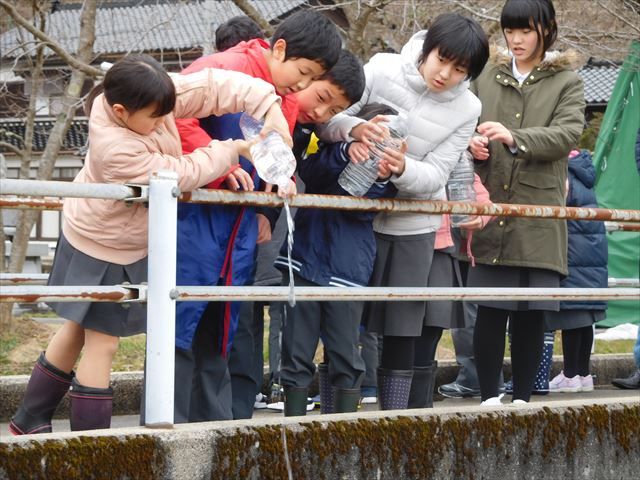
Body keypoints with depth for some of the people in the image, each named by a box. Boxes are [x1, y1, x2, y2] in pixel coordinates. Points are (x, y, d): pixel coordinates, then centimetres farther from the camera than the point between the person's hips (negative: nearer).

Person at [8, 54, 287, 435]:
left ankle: (29, 424, 32)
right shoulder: (115, 150, -37)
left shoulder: (149, 98, -19)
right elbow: (182, 174, -28)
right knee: (103, 343, 0)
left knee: (78, 331, 19)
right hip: (105, 250, -9)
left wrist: (270, 107, -32)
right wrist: (234, 149, -20)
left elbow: (215, 87, -21)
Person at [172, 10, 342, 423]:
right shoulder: (224, 70, -13)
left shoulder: (288, 100, 13)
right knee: (181, 329, -6)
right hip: (195, 219, -8)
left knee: (220, 334, 13)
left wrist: (264, 209, 9)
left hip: (239, 231, 8)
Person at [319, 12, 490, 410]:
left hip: (414, 226, 2)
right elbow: (328, 119, -12)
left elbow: (435, 175, -9)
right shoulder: (382, 70, -11)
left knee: (401, 334, 5)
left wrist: (403, 169, -31)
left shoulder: (466, 109, -5)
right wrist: (354, 128, -35)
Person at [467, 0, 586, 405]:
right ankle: (489, 399, 6)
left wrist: (515, 138, -25)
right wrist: (472, 145, -8)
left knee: (532, 314, 1)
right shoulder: (487, 78, 14)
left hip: (539, 216, -1)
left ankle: (522, 400, 10)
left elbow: (567, 135, -9)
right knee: (490, 311, -2)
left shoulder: (567, 82, 7)